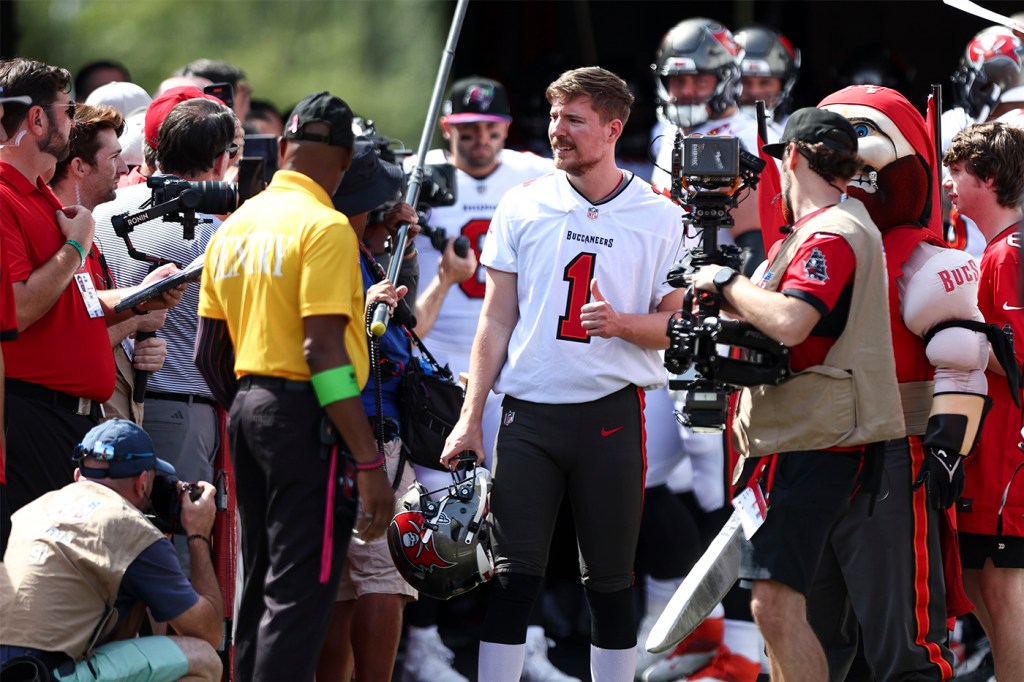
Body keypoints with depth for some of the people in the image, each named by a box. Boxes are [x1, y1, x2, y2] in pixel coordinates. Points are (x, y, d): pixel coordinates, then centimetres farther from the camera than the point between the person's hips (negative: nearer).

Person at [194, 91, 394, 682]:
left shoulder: (236, 226, 12)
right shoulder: (325, 228, -12)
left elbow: (209, 354, 16)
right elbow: (323, 351, -19)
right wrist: (369, 463, -20)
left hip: (248, 405, 8)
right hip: (306, 413, -8)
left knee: (260, 584, 15)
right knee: (301, 594, -8)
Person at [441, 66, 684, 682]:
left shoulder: (658, 219, 2)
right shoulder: (524, 207, 6)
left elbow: (676, 326, 4)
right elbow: (497, 320, 10)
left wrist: (621, 323, -17)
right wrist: (471, 417, 5)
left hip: (611, 415, -1)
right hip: (530, 415, 1)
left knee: (610, 580, 5)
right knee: (514, 576, -3)